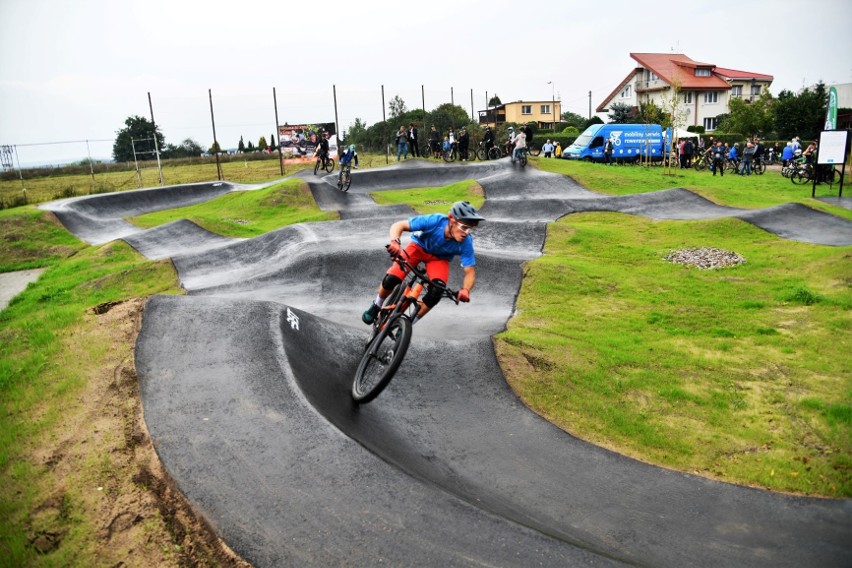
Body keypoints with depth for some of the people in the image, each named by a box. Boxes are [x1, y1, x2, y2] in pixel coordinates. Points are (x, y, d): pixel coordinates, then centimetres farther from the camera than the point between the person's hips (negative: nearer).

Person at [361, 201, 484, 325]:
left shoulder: (466, 243, -30)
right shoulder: (435, 221, -35)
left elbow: (470, 272, -23)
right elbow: (398, 225, -30)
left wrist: (465, 290, -44)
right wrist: (395, 243, -50)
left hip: (439, 258, 1)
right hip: (419, 247, -1)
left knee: (436, 292, -25)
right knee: (390, 279, -20)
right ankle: (376, 306, 13)